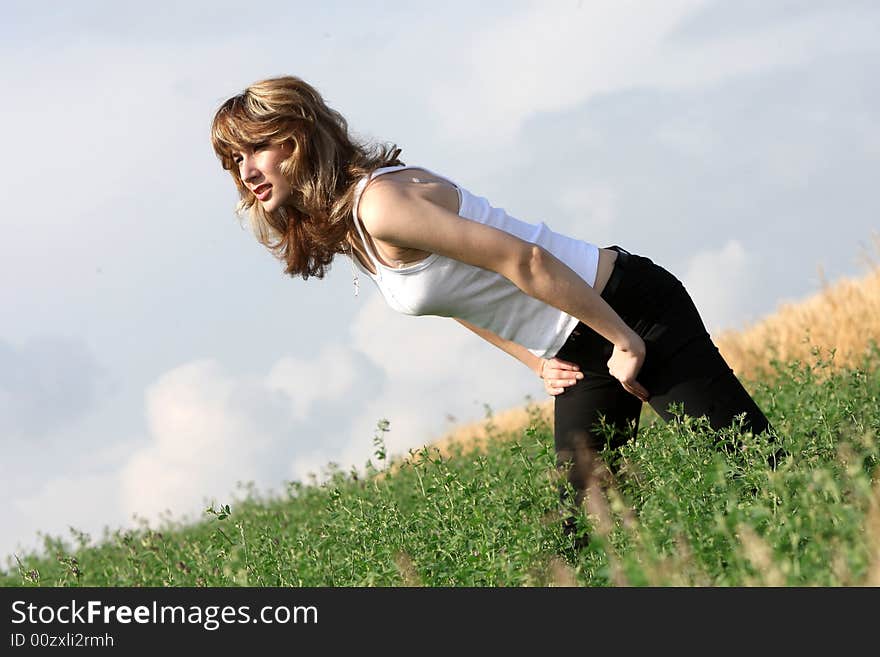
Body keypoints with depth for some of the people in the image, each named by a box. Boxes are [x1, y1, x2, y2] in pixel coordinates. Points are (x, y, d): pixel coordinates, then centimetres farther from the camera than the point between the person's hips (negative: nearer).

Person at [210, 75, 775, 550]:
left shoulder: (379, 204, -24)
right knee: (584, 528, 8)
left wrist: (626, 342, -20)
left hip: (626, 309, -10)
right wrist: (539, 363, 8)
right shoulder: (342, 228, 6)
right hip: (577, 350, 10)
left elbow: (523, 260, -25)